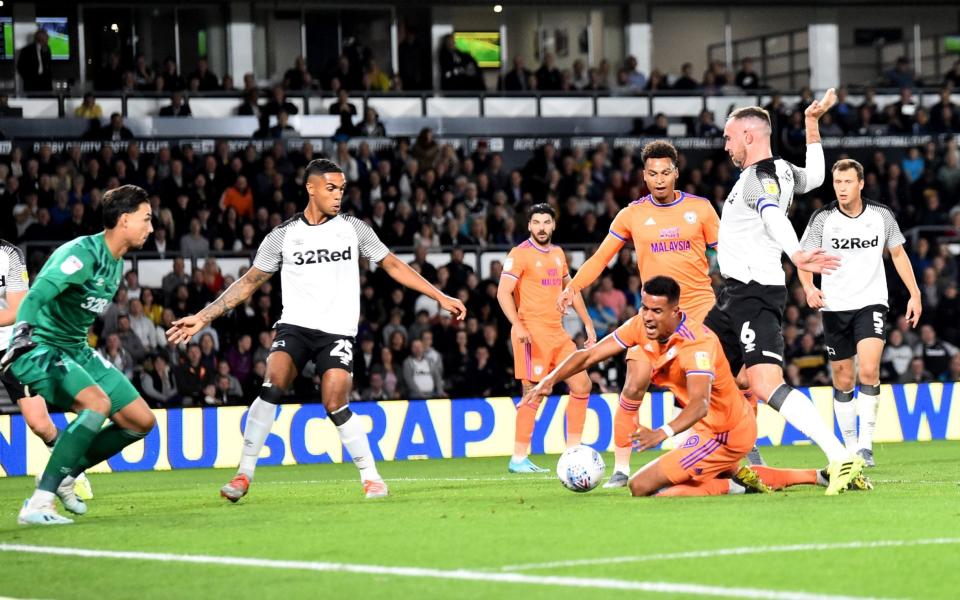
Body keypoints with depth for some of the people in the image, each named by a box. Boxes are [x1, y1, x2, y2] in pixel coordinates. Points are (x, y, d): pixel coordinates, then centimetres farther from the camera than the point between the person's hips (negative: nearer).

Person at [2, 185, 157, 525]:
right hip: (40, 347, -9)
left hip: (76, 351, 9)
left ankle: (66, 473, 17)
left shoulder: (116, 263, 9)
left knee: (142, 421, 5)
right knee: (98, 403, -33)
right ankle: (37, 505, -32)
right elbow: (36, 296, -33)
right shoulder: (84, 253, -20)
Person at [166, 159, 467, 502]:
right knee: (273, 385, -24)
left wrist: (441, 298, 9)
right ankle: (244, 475, -19)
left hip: (337, 332, 0)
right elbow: (249, 283, 9)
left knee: (335, 405, -16)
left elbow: (393, 266, 12)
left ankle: (371, 476, 1)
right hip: (294, 327, 0)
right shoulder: (283, 235, 5)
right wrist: (203, 318, 3)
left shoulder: (353, 229, 6)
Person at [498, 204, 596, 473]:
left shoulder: (558, 254, 16)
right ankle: (519, 459, -4)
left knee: (582, 386, 6)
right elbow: (503, 292, -15)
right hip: (533, 333, -8)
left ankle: (572, 452, 14)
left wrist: (588, 324, 21)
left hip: (558, 332, 8)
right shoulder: (520, 254, -7)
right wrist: (518, 325, -28)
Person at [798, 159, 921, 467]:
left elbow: (898, 254, 13)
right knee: (843, 380, 6)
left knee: (869, 369, -20)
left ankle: (866, 444, -17)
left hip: (871, 303, -1)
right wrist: (809, 288, -18)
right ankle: (850, 447, 19)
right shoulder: (822, 219, -3)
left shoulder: (881, 216, 0)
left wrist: (915, 293, 9)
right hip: (835, 306, 1)